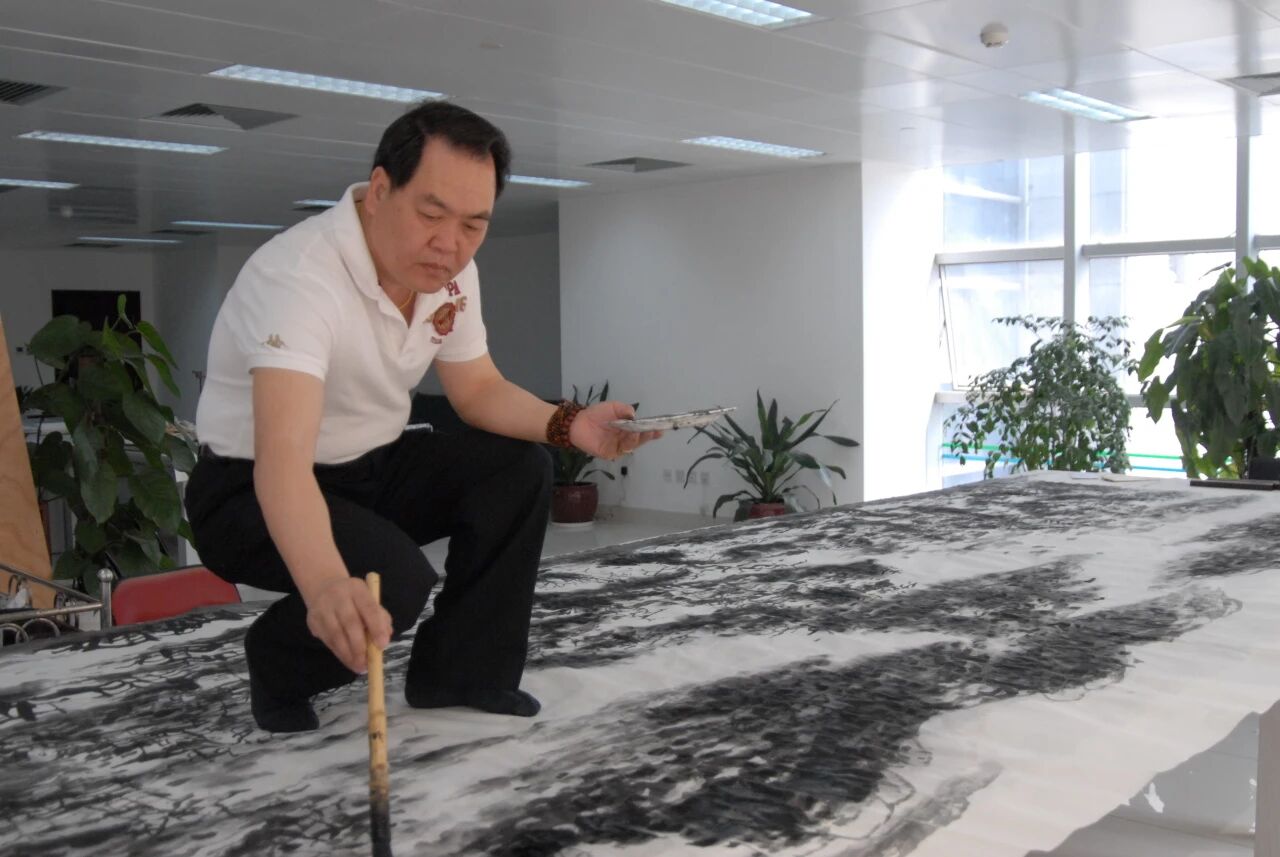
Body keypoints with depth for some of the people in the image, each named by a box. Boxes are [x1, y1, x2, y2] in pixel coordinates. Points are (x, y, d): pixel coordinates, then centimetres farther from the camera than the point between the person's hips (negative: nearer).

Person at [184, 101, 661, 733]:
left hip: (372, 468, 8)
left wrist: (566, 424, -17)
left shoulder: (450, 273, -6)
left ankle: (460, 674, 0)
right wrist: (325, 584, -63)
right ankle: (278, 669, 2)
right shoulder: (298, 276, -31)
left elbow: (479, 390, 5)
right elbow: (283, 455, -44)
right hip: (251, 489, -7)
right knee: (394, 579, -31)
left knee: (518, 468, -11)